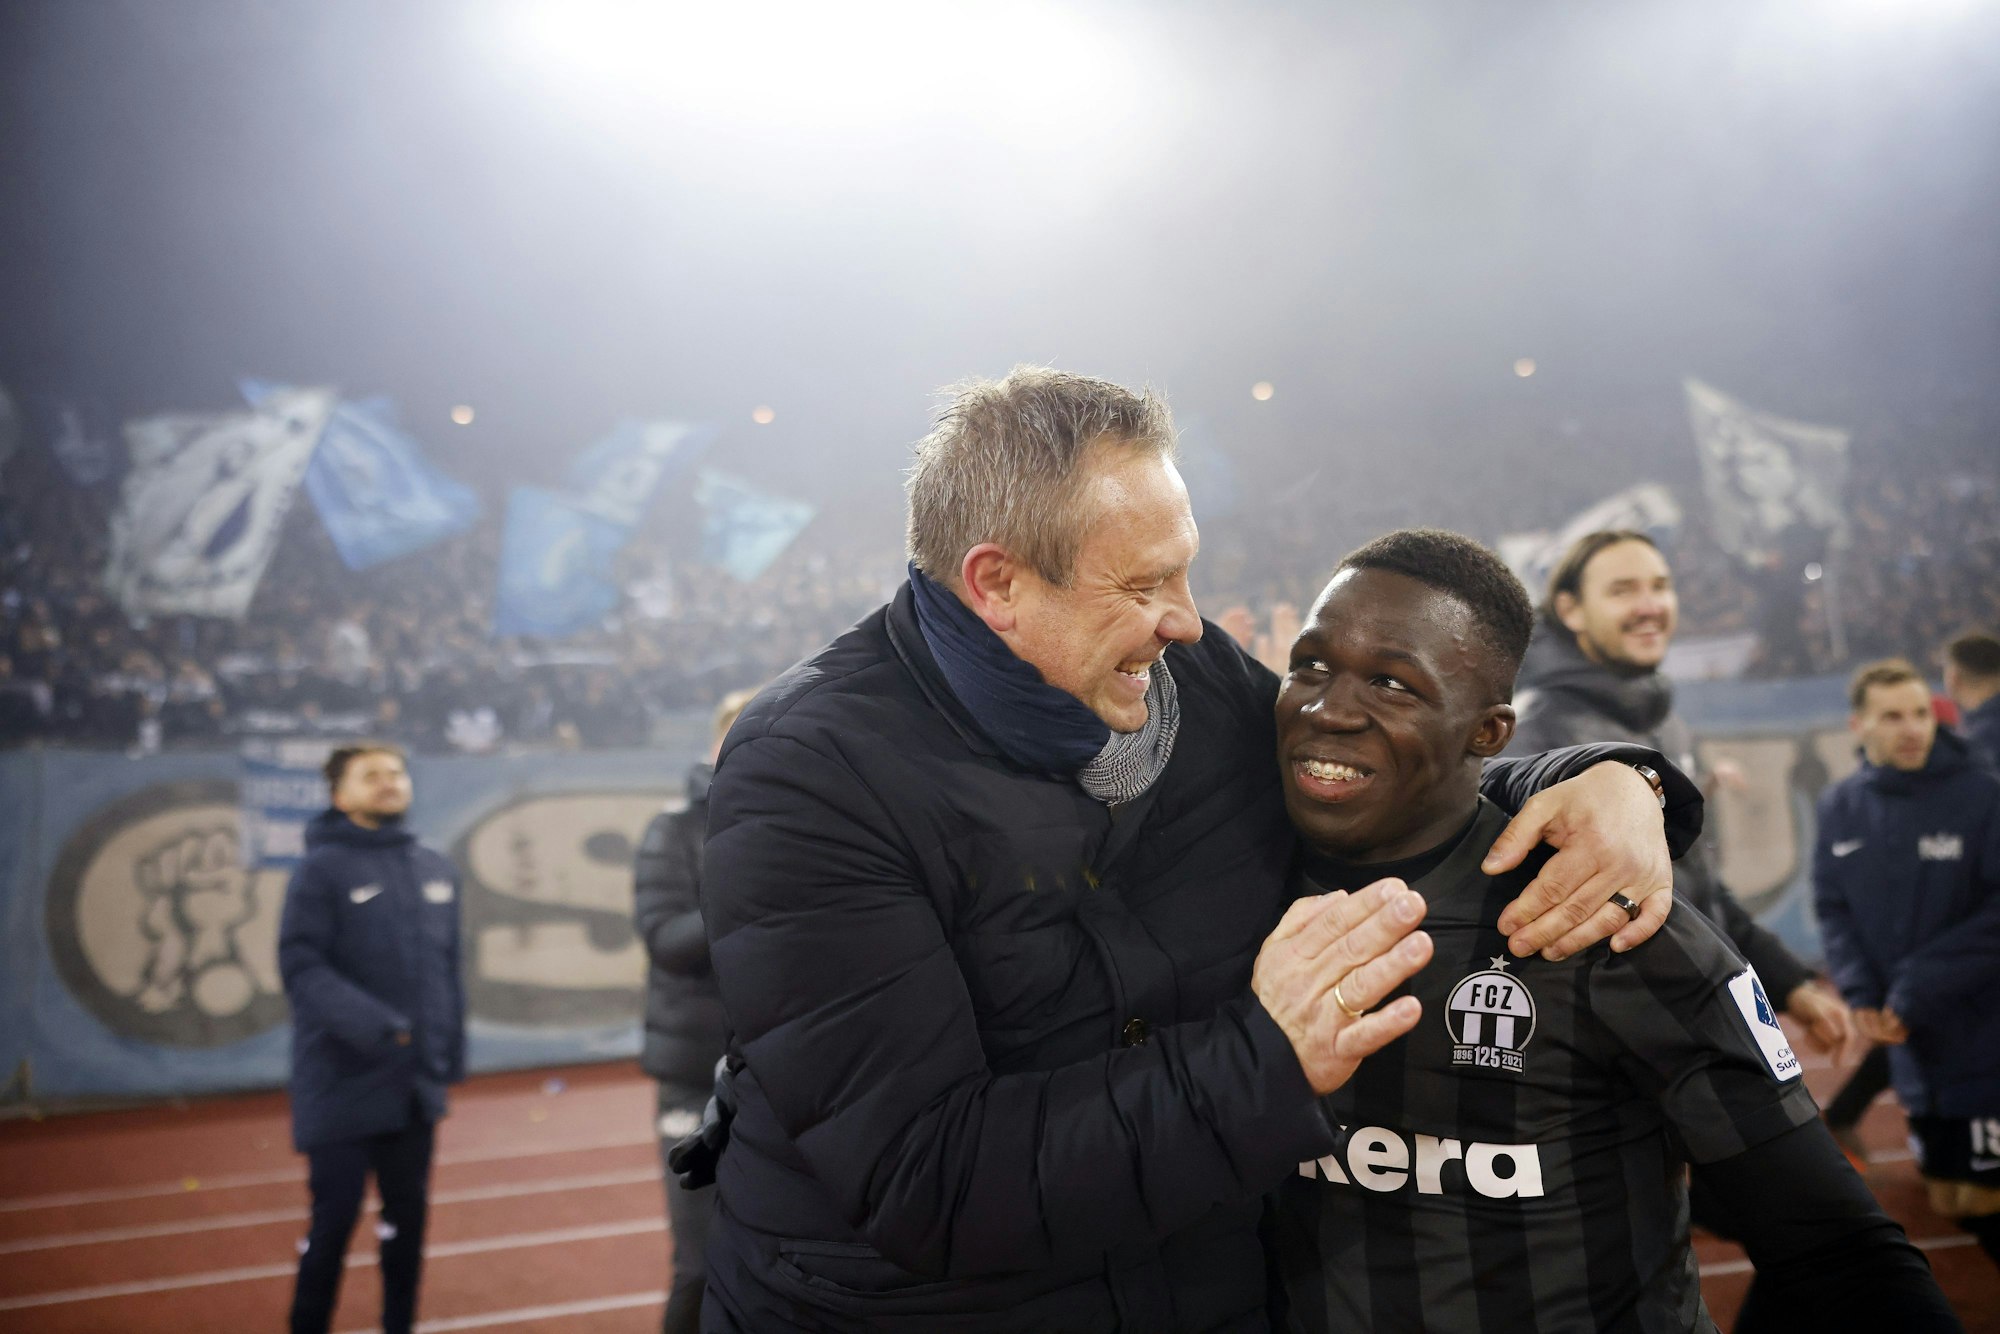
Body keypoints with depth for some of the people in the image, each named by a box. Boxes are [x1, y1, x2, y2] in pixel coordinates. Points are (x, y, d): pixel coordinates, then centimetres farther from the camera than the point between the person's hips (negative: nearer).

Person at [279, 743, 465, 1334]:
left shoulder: (435, 870, 7)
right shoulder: (323, 869, -8)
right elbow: (303, 968, -16)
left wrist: (450, 1054, 10)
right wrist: (374, 1026, -26)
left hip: (417, 1087, 5)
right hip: (343, 1085, -5)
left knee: (408, 1216, 14)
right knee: (334, 1220, 3)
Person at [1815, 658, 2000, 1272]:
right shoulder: (1839, 807, 1)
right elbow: (1832, 908, 6)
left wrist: (1915, 991, -18)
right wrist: (1862, 994, -9)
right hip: (1915, 1050, 4)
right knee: (1949, 1200, 14)